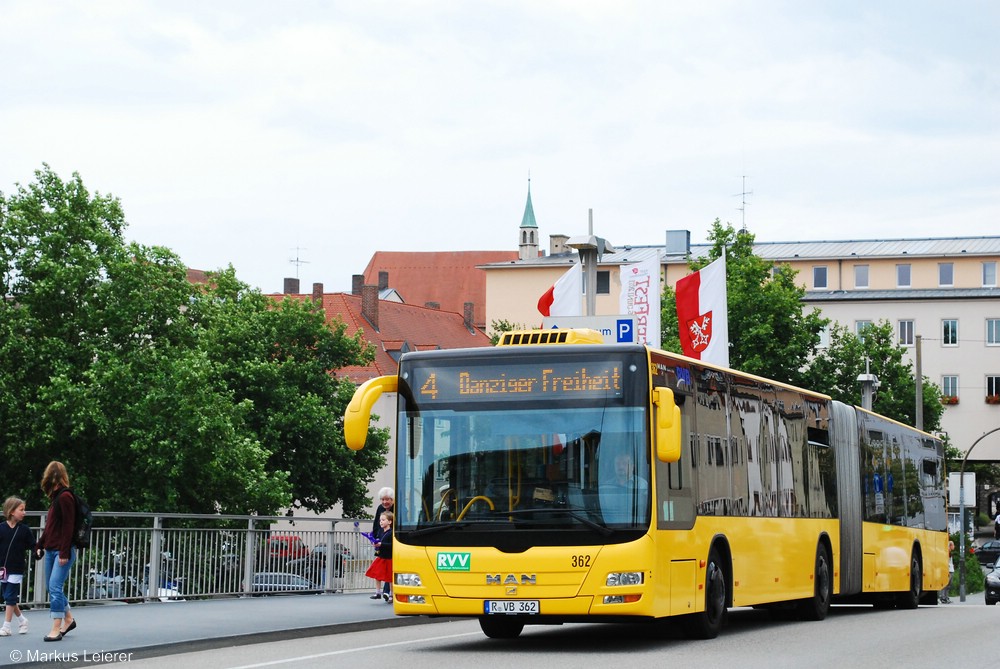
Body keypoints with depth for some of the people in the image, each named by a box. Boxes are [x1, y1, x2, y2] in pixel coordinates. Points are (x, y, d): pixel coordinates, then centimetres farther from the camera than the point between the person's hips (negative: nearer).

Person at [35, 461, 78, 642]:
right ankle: (69, 619, 28)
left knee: (55, 587, -12)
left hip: (62, 551, -9)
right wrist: (40, 545, 16)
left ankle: (56, 629, -10)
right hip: (51, 550, 9)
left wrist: (64, 553, -19)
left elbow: (68, 527, -17)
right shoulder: (56, 497, 14)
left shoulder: (65, 497, -13)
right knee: (53, 587, 13)